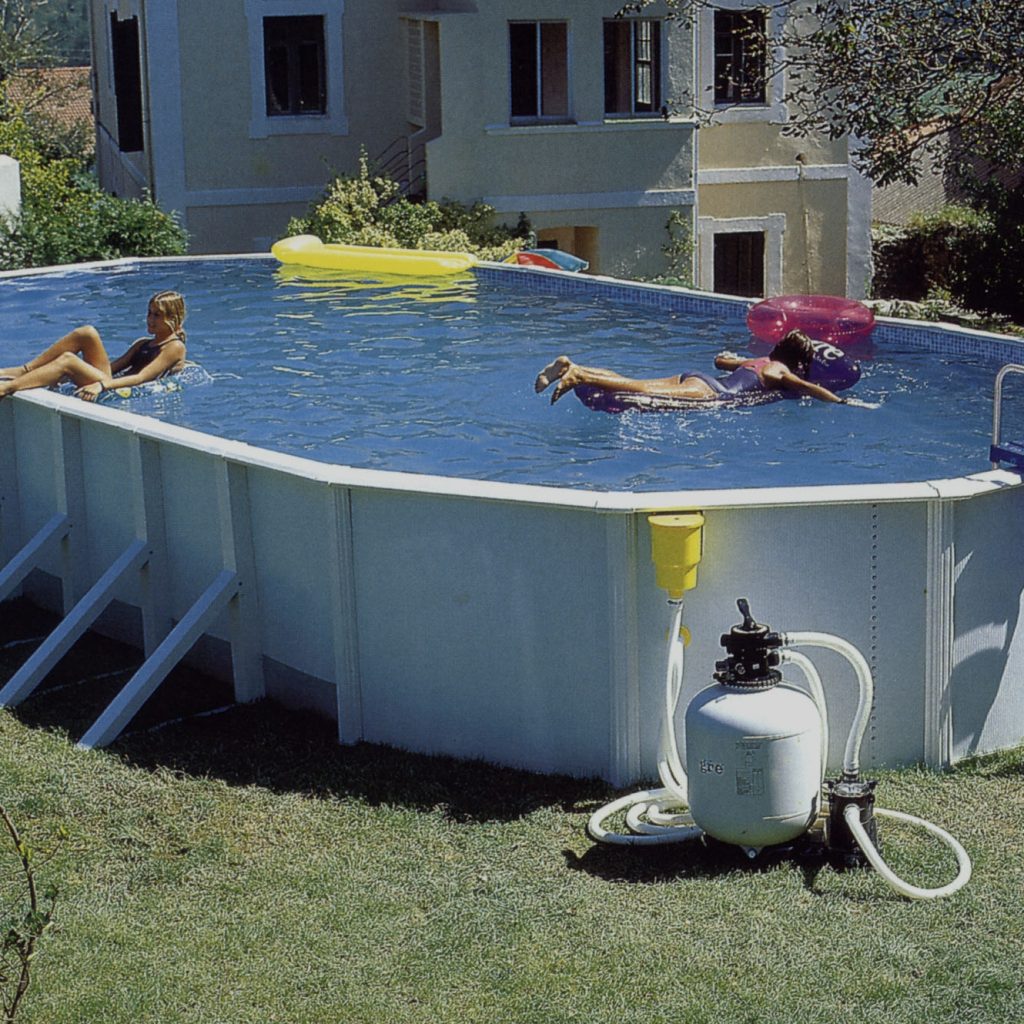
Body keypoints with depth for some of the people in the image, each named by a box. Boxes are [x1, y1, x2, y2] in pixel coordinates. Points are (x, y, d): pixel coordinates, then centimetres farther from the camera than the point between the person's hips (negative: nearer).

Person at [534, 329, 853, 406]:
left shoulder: (755, 361, 32)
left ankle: (571, 366, -16)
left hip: (697, 378, 8)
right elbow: (809, 388, -5)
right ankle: (579, 377, -42)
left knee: (634, 384, -4)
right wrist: (844, 402, 3)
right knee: (643, 391, -26)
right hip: (708, 392, -8)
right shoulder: (780, 373, 10)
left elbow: (720, 360, 46)